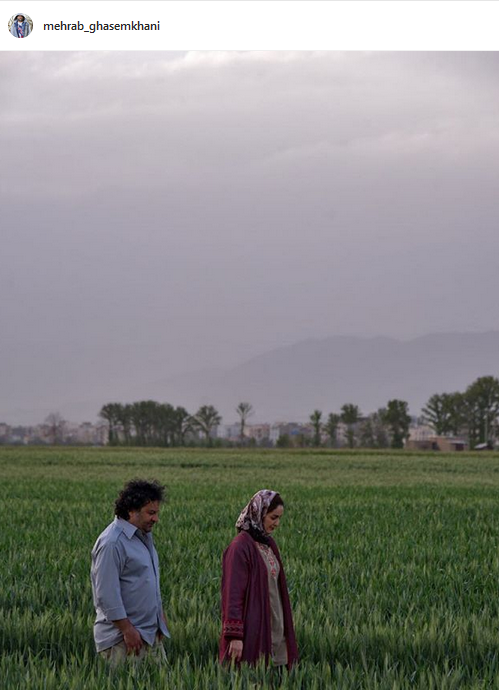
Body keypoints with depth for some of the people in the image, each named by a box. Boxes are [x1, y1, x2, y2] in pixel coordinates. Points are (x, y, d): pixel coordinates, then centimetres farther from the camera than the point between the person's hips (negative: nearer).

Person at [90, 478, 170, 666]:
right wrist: (127, 630, -21)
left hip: (151, 634, 9)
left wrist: (160, 614, 24)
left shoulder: (144, 536, 15)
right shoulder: (112, 543, -17)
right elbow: (107, 593, -21)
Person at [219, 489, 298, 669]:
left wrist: (283, 629, 19)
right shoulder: (240, 546, -14)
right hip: (252, 632, -8)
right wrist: (235, 635, -21)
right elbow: (233, 592, -17)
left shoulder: (269, 544, 12)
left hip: (273, 630, 8)